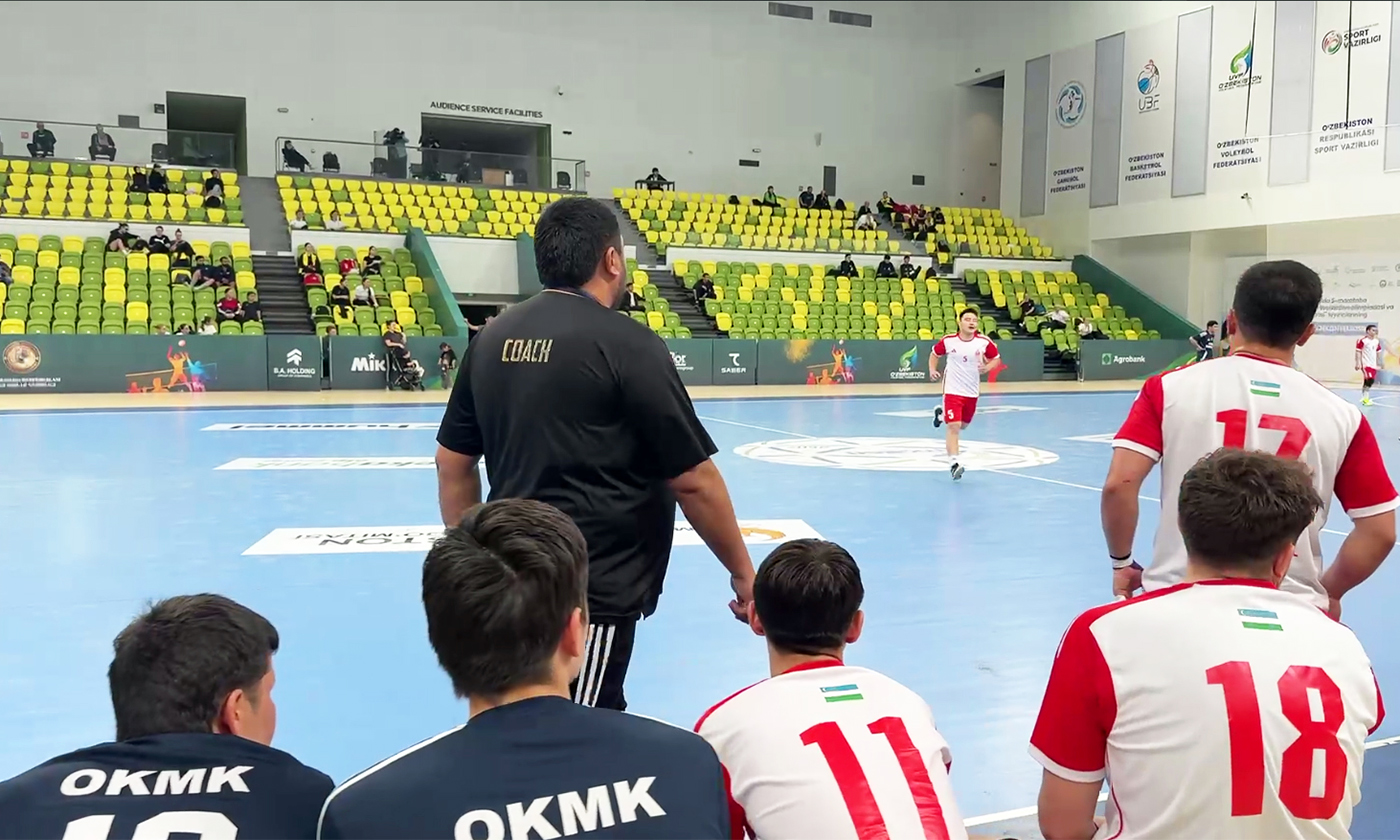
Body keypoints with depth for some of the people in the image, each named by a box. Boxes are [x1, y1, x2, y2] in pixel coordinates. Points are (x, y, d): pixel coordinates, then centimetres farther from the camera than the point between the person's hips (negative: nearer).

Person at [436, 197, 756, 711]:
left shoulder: (492, 338, 5)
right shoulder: (627, 343, -13)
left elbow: (453, 462, 11)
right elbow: (693, 480, -11)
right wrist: (743, 572, 1)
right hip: (592, 591, -7)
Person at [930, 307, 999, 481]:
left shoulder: (984, 342, -9)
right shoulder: (948, 341, -10)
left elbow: (995, 359, 6)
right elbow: (934, 354, 8)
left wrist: (987, 367, -15)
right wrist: (932, 370, -8)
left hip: (972, 392, 3)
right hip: (952, 391, -3)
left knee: (962, 426, 21)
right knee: (954, 427, -15)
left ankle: (941, 414, 52)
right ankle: (953, 463, -12)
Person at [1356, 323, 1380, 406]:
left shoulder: (1376, 341, 12)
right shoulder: (1362, 340, -10)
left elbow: (1378, 353, 20)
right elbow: (1358, 352, -10)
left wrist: (1378, 364, 19)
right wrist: (1358, 363, -15)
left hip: (1373, 364, 7)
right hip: (1365, 364, -7)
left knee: (1367, 381, 10)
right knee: (1370, 379, -17)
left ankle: (1364, 398, 20)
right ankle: (1365, 398, -11)